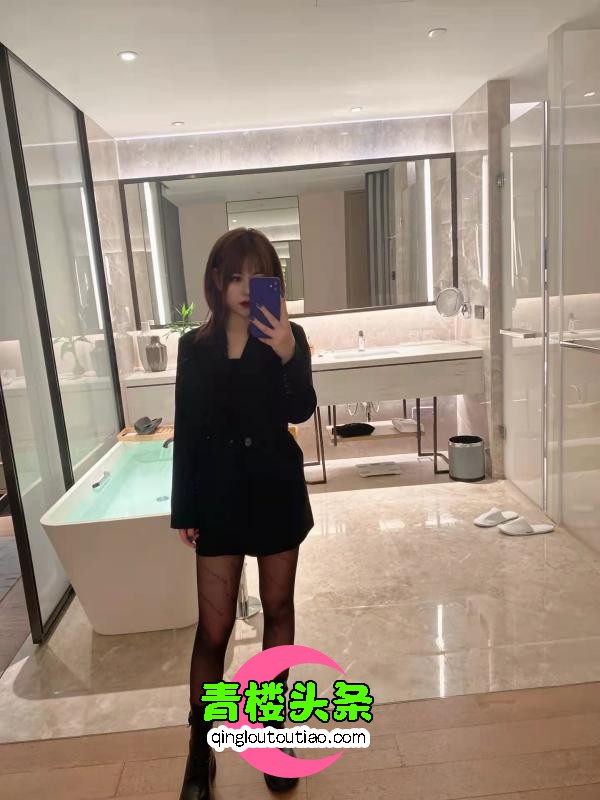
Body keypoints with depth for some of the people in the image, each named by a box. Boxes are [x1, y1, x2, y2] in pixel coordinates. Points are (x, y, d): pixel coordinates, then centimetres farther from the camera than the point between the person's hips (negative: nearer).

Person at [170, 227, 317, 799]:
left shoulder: (288, 337, -4)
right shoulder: (195, 347, -1)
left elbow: (301, 412, -16)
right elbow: (186, 434, 1)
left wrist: (287, 356, -33)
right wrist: (183, 510, 0)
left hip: (277, 490, 0)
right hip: (218, 495, 0)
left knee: (278, 608, 15)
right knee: (213, 628, 5)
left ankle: (273, 725, 36)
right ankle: (199, 748, 26)